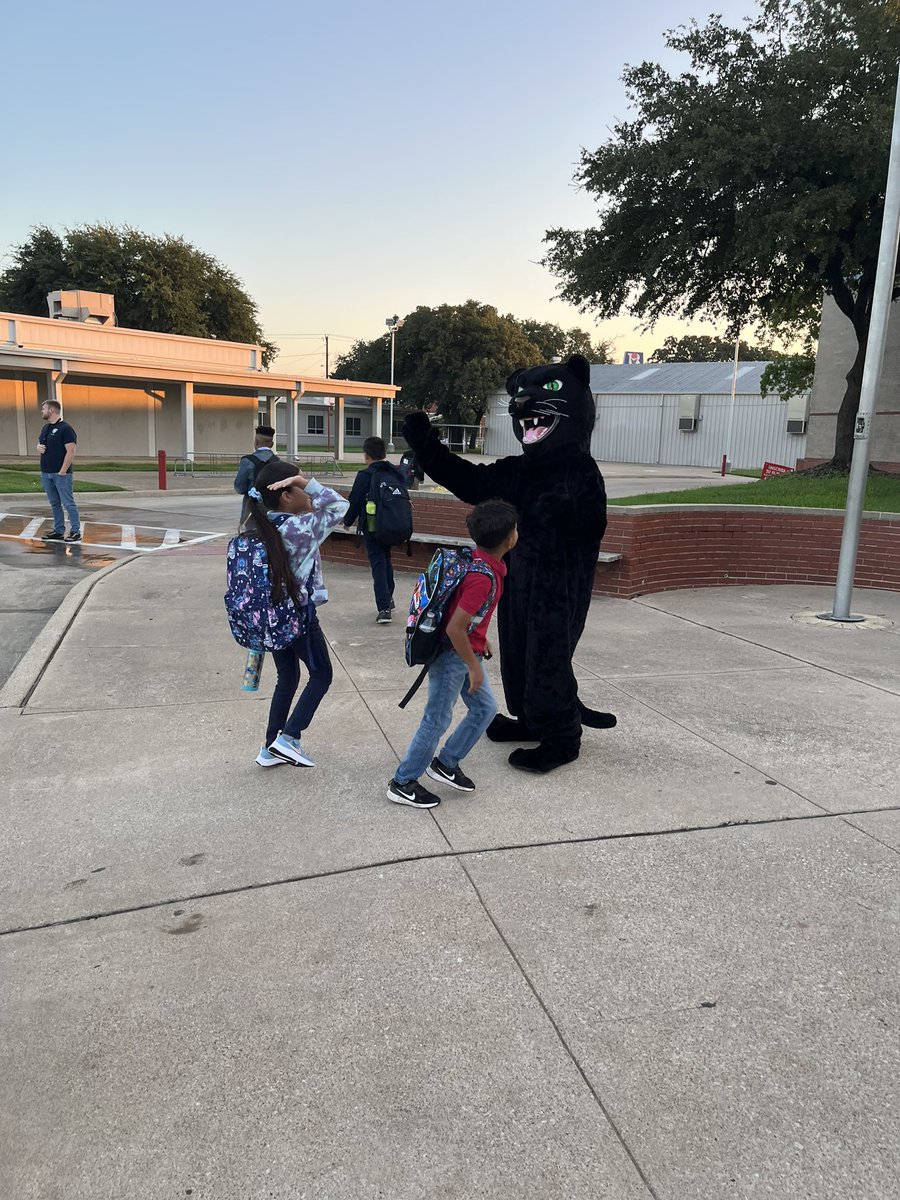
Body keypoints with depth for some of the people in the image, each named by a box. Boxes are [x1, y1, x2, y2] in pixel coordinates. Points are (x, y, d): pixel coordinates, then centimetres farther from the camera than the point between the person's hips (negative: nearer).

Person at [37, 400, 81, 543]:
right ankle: (58, 531, 19)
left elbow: (70, 452, -17)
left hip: (61, 474, -8)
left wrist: (62, 471, -19)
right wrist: (39, 447, 3)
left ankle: (75, 532, -2)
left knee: (68, 503, -6)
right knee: (54, 504, 12)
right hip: (46, 473, 8)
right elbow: (40, 443, 29)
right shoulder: (45, 428, 14)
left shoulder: (65, 428, -12)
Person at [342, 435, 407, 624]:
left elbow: (354, 501, -8)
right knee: (386, 560, 22)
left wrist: (347, 521, 8)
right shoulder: (396, 473, 4)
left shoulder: (365, 476, -12)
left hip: (372, 527, -5)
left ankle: (383, 608, -12)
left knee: (378, 564, -4)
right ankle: (388, 599, 35)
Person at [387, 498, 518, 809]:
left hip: (466, 650, 9)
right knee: (438, 719, 3)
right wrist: (474, 666, -18)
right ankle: (402, 783, 18)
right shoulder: (483, 578, -29)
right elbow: (455, 629, -28)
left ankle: (446, 764, 30)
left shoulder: (479, 559, 0)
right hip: (453, 655, -9)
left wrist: (480, 638, 21)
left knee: (485, 708, 17)